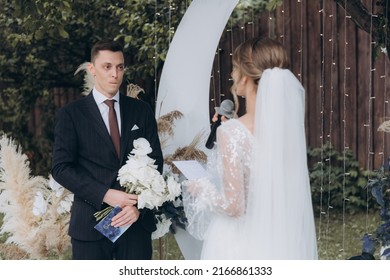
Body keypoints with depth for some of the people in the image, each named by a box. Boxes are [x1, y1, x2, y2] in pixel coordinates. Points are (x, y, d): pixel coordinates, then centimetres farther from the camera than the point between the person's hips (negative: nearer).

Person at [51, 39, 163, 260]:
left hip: (137, 220, 2)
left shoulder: (142, 111, 8)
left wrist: (139, 205, -10)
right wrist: (105, 195, -16)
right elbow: (61, 168, -6)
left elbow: (155, 163, 6)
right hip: (90, 224, -2)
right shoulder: (71, 114, 1)